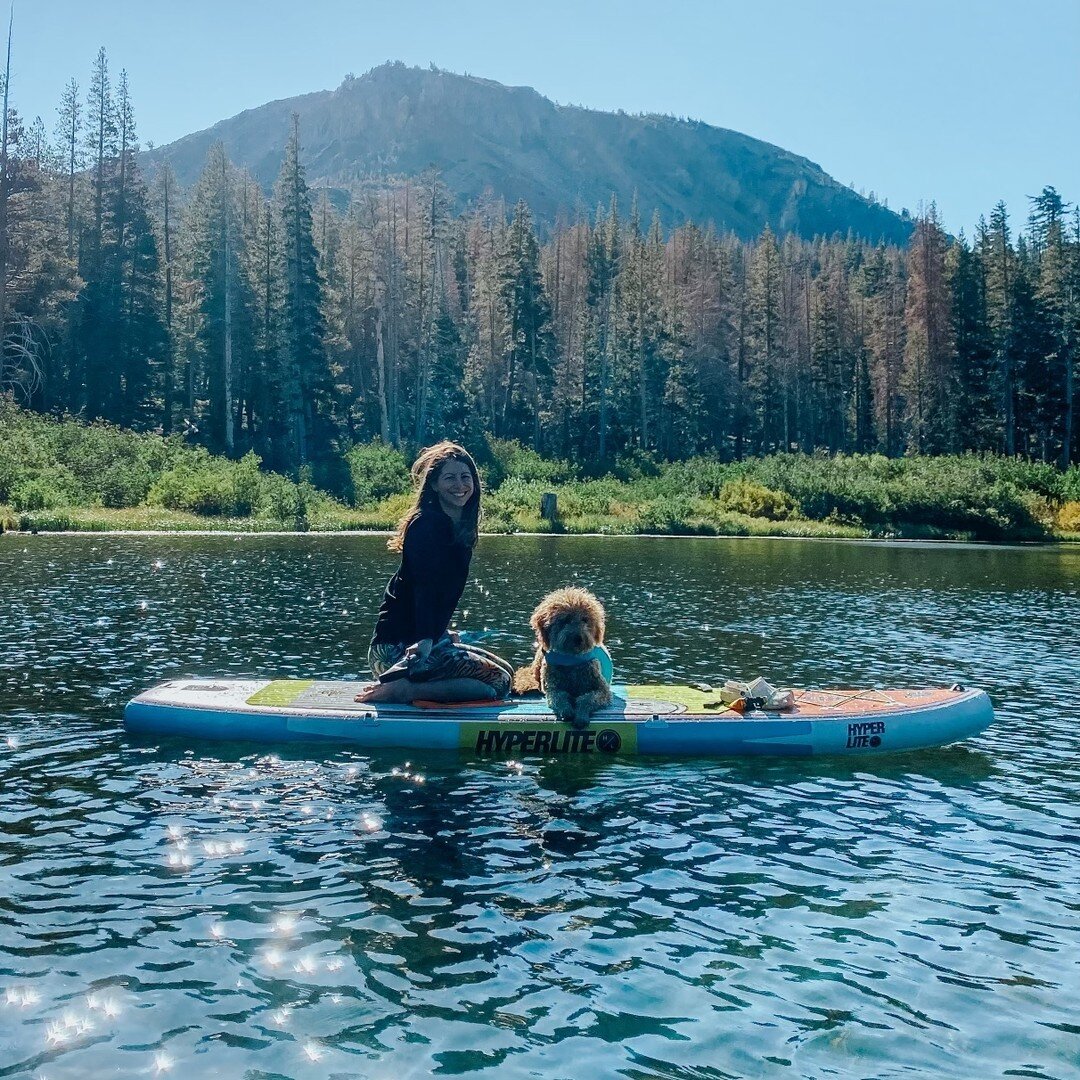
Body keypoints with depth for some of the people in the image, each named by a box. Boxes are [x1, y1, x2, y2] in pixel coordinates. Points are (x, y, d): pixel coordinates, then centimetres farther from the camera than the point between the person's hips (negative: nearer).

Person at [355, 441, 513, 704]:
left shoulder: (460, 527, 14)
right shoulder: (425, 525, -14)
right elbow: (424, 585, -24)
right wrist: (425, 640, -32)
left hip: (428, 640, 10)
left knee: (505, 671, 15)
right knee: (499, 681, -14)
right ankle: (404, 689, -14)